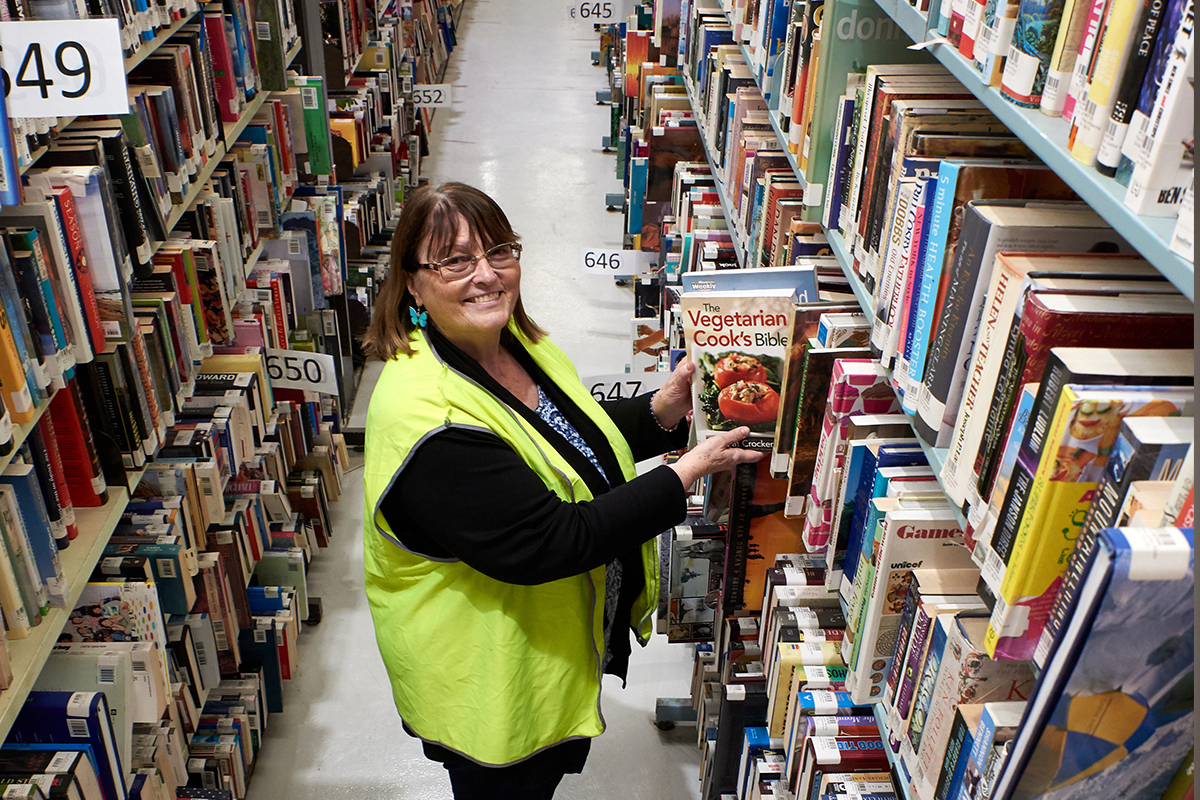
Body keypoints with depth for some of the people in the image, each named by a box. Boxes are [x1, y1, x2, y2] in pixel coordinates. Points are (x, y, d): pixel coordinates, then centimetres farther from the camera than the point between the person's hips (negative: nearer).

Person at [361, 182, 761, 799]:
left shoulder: (511, 338, -5)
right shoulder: (427, 419, -34)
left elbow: (578, 440, 9)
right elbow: (548, 543, -33)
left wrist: (662, 413, -9)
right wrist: (685, 475, -28)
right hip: (492, 680, -8)